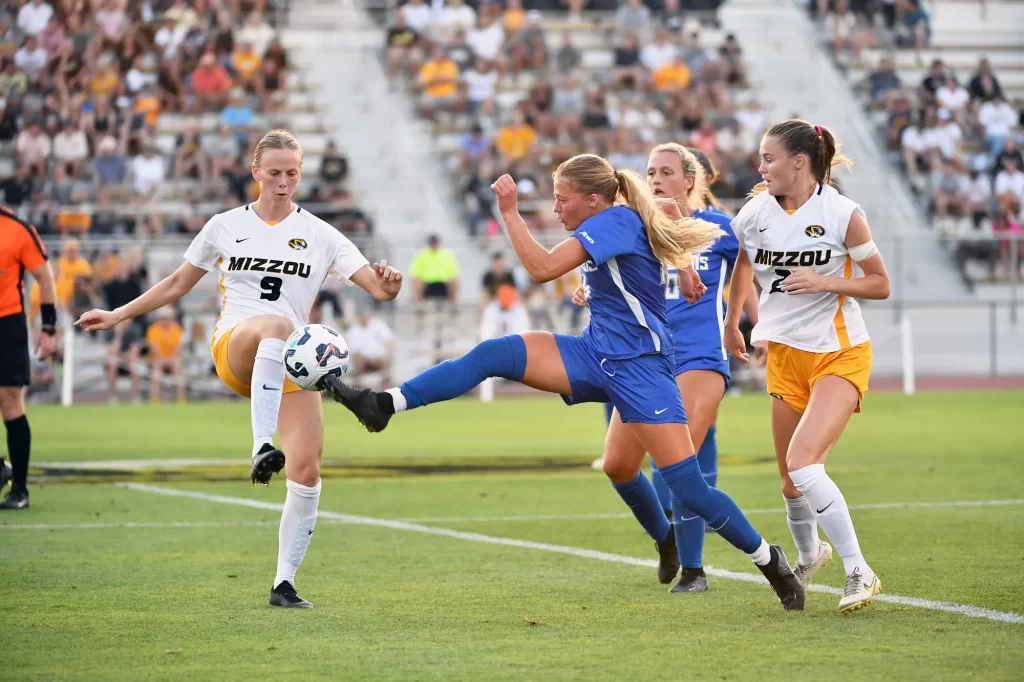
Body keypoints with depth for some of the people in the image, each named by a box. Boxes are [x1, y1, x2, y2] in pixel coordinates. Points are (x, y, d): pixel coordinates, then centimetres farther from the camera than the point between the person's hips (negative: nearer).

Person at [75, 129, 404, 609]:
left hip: (291, 363, 2)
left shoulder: (319, 235, 9)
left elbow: (377, 286, 2)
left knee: (307, 470, -14)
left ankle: (284, 583, 1)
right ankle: (262, 448, -53)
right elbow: (178, 285, 23)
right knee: (276, 325, -40)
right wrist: (117, 316, 21)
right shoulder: (225, 227, 11)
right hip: (232, 349, -2)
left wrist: (388, 284, -22)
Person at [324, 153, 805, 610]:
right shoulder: (608, 228, 13)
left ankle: (770, 561, 6)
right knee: (494, 354, -12)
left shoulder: (617, 219, -15)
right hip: (595, 357, 10)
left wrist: (509, 211, -18)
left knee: (688, 488, -10)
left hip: (639, 368, -10)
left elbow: (542, 268, -24)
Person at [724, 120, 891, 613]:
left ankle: (859, 572, -14)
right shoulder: (754, 213, 0)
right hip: (786, 355, 5)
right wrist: (732, 323, 30)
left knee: (803, 462, -23)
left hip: (840, 355, -5)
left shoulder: (843, 214, -13)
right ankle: (808, 554, 43)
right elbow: (742, 262, 22)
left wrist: (823, 281, -20)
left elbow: (880, 285, -6)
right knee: (791, 482, 10)